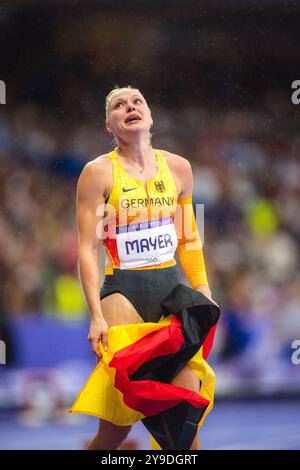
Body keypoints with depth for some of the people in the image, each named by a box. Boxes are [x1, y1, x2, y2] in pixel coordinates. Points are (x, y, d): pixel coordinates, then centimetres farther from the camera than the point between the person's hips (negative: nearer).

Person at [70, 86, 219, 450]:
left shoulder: (177, 168, 9)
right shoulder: (99, 172, -4)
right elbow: (87, 248, -7)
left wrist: (203, 293, 13)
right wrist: (96, 316, -15)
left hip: (173, 289, 4)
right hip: (123, 292, -4)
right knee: (116, 425, -8)